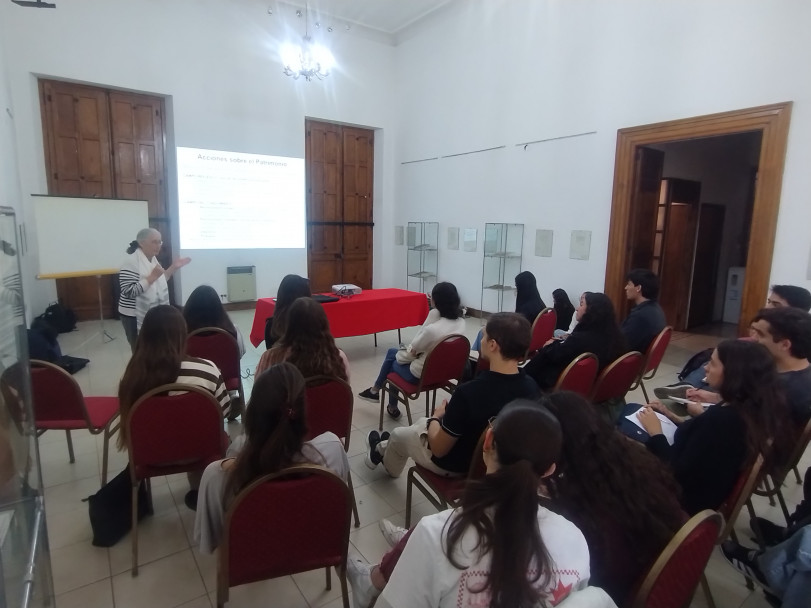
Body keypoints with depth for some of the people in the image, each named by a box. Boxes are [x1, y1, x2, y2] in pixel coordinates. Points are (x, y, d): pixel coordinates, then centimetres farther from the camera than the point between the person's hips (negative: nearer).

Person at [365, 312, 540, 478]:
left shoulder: (469, 392, -38)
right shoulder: (531, 388, -19)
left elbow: (439, 448, -24)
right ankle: (383, 448, 58)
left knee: (399, 434, 23)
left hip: (454, 465, -6)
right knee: (421, 423, 30)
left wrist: (436, 417, -4)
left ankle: (381, 452, 58)